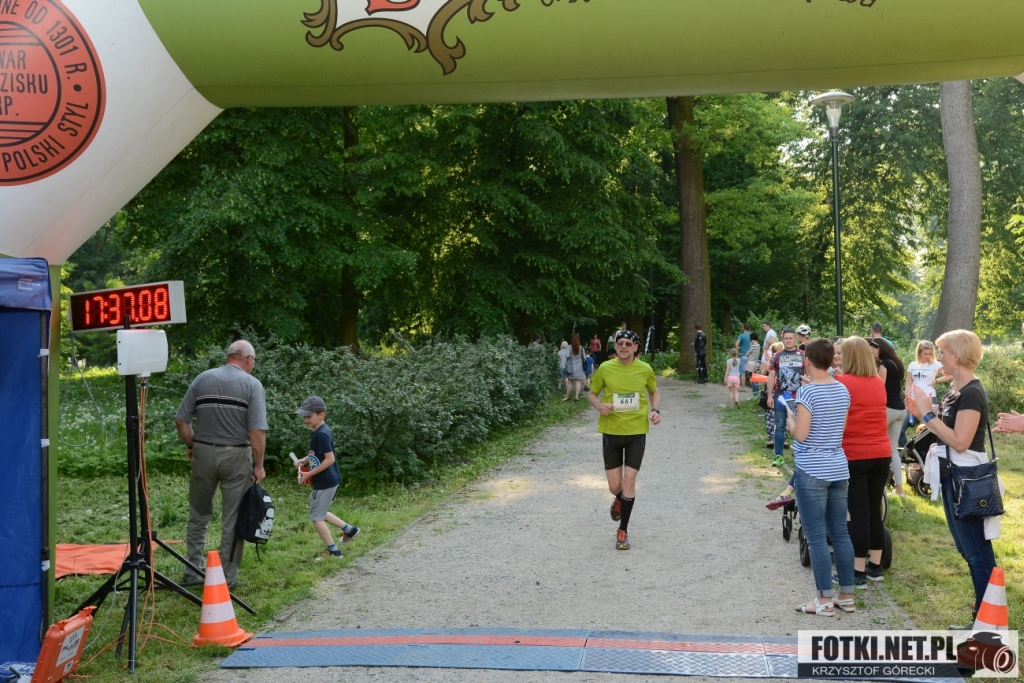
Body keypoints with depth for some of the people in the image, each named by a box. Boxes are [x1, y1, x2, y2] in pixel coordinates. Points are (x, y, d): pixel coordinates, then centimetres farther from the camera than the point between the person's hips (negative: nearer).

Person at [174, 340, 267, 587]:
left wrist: (191, 446, 15)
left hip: (203, 453, 3)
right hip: (236, 456, -3)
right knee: (233, 520, 6)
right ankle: (228, 577, 11)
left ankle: (193, 572, 19)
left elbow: (181, 420, 2)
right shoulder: (252, 384, -5)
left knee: (198, 515, 16)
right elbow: (257, 431, -13)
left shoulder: (202, 379, 4)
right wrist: (258, 466, -6)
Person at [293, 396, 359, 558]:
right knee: (319, 513, 23)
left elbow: (330, 459, -26)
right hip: (327, 480, 10)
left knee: (316, 517, 0)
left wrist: (309, 474, -21)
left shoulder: (321, 434, -22)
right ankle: (349, 529, 28)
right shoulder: (319, 432, 8)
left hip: (325, 482, -10)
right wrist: (303, 461, 5)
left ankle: (333, 551, 6)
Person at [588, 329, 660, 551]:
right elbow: (592, 394, 6)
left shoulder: (644, 370, -4)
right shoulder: (605, 368, -5)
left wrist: (656, 410, -5)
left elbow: (654, 392, 14)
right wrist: (599, 406, -16)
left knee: (629, 480, -5)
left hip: (637, 431, 0)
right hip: (611, 431, 0)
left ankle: (623, 531, 8)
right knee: (614, 485, 4)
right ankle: (620, 500, 43)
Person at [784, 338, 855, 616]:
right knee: (840, 533, 12)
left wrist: (790, 417, 2)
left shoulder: (807, 391, -15)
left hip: (812, 471, -7)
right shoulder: (843, 390, 6)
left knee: (817, 536, -1)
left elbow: (800, 434, -17)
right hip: (839, 468, 7)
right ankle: (846, 595, 18)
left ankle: (825, 600, 2)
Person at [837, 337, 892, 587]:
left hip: (853, 456, -5)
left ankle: (858, 572, 2)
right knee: (874, 511, 13)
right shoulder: (879, 383, 6)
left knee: (858, 513, -2)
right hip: (881, 455, 5)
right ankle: (875, 566, 21)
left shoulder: (841, 383, -11)